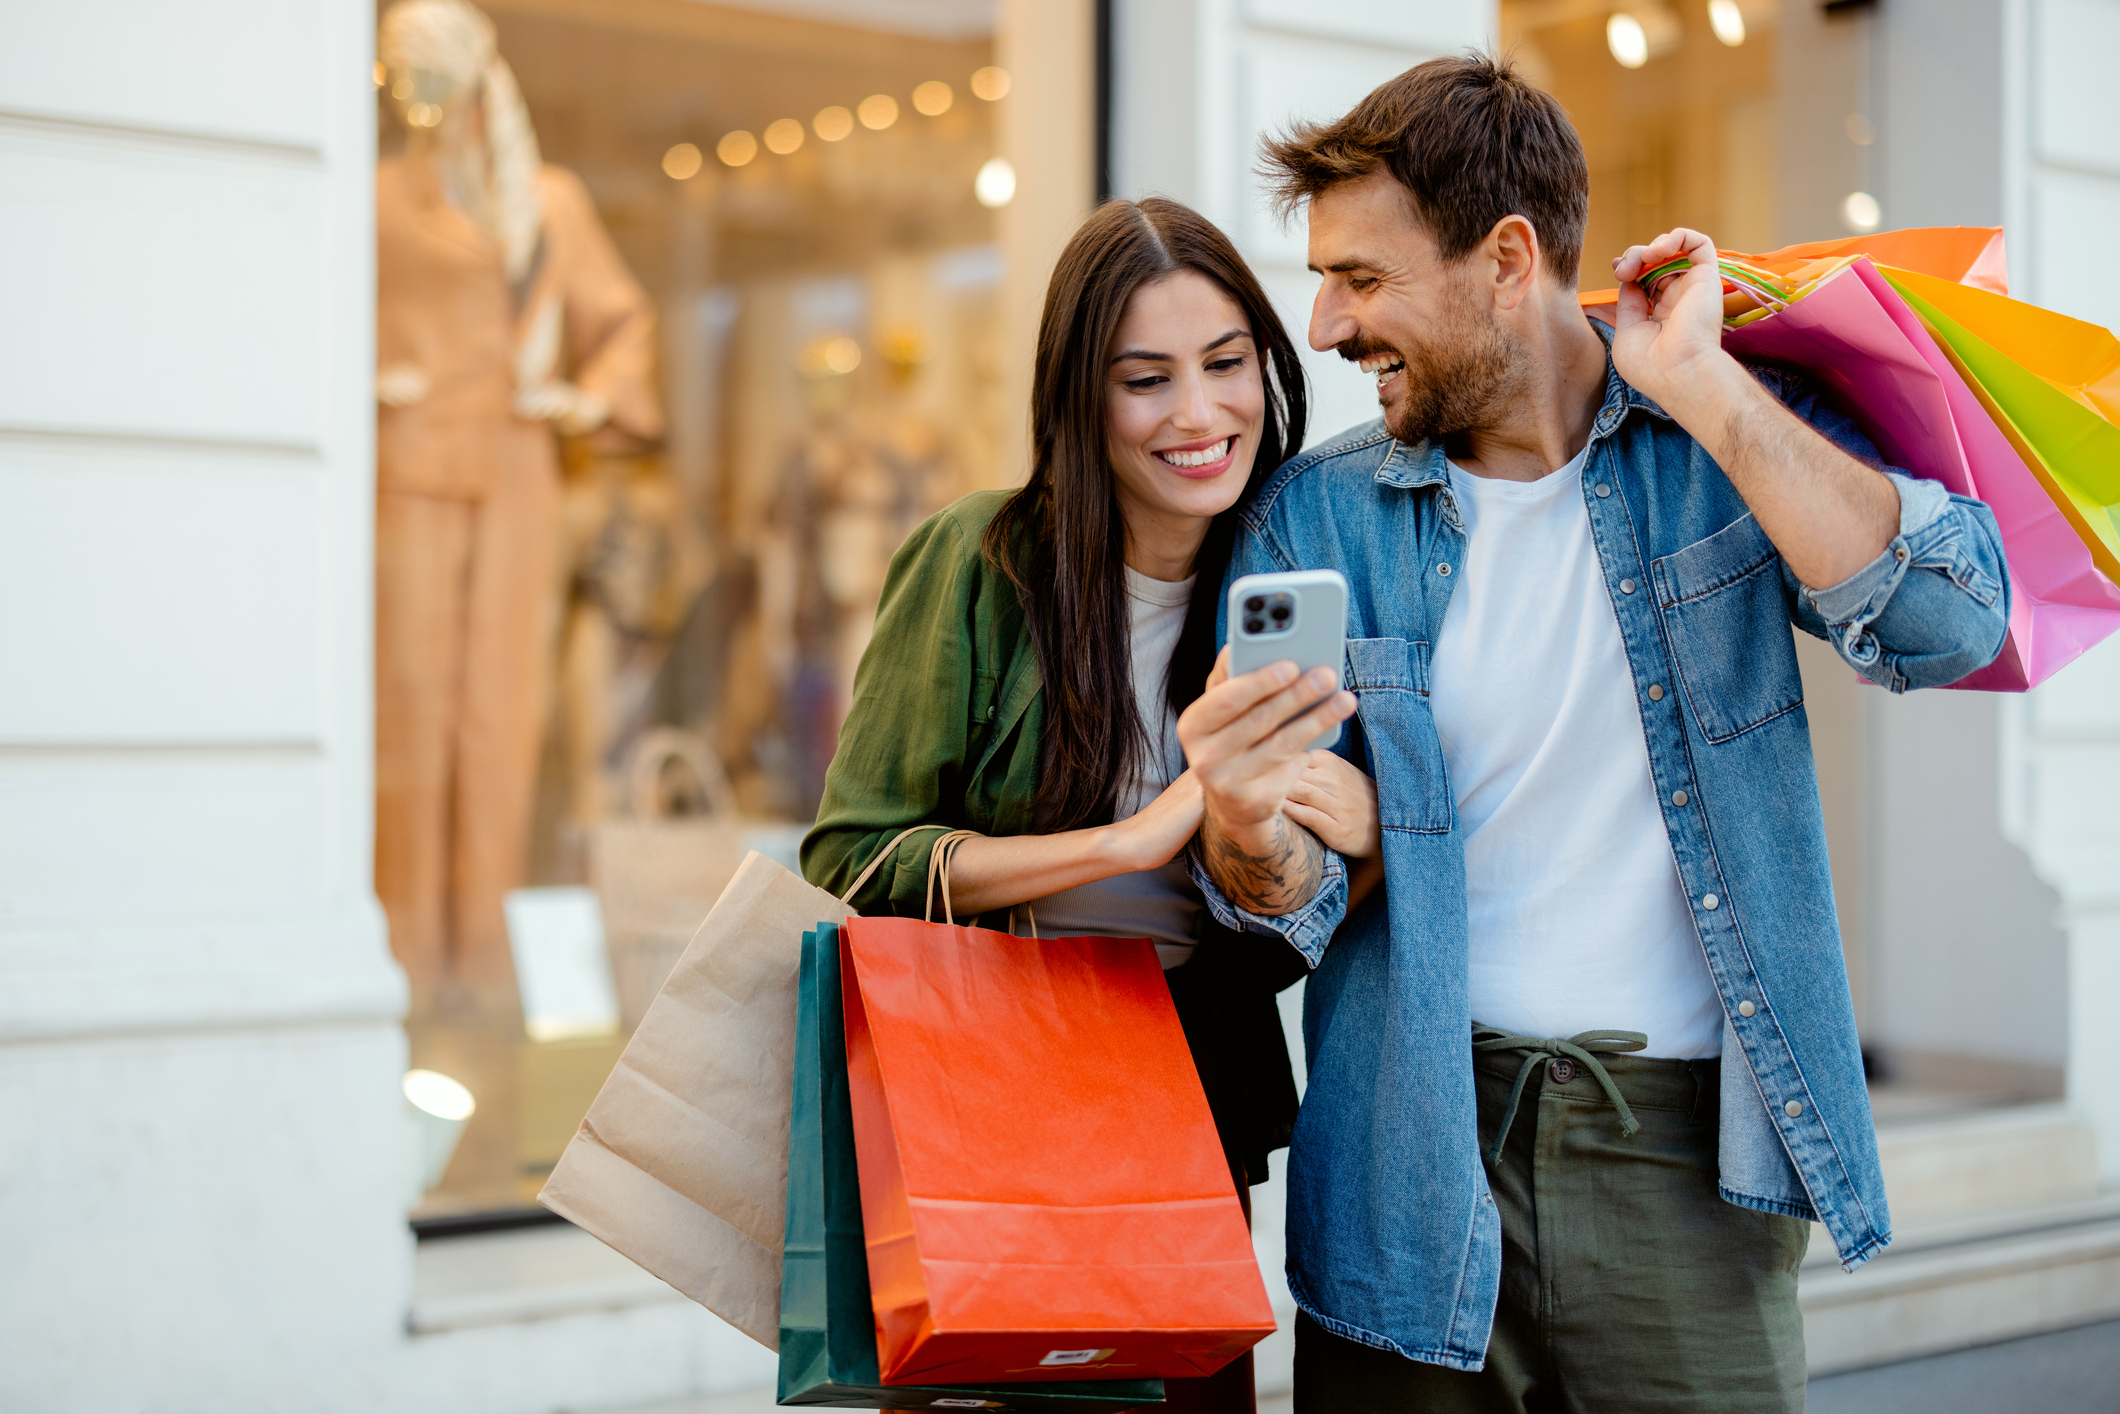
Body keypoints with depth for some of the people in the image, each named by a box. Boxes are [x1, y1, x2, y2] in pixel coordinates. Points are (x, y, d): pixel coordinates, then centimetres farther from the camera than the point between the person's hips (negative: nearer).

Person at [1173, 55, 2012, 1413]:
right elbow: (1300, 905, -1)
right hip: (1417, 1157, 1)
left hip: (1680, 1148, -1)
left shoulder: (1734, 441, 0)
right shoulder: (1314, 516, 1)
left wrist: (1699, 385, -16)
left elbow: (1950, 624, -17)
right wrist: (1250, 837, -24)